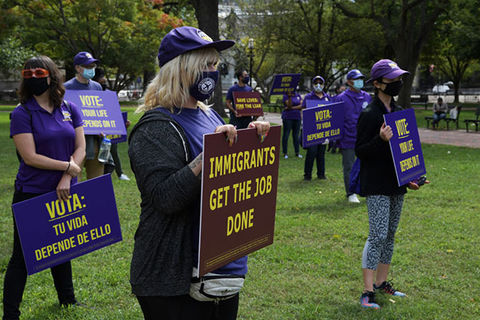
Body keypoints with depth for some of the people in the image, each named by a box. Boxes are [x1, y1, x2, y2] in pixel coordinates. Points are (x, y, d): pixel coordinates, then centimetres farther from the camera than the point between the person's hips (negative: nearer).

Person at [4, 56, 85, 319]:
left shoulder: (69, 110, 3)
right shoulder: (22, 113, -8)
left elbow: (80, 148, 2)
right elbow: (30, 157, -15)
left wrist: (66, 179, -11)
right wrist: (67, 166, -13)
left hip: (63, 193, 4)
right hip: (31, 195, -4)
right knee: (22, 257, 2)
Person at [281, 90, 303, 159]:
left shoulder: (298, 95, 9)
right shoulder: (286, 96, -3)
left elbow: (301, 106, -1)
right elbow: (289, 106, -16)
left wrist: (292, 108, -14)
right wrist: (290, 97, -27)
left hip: (297, 117, 4)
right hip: (288, 117, -4)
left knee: (296, 135, 7)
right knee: (286, 135, -1)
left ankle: (297, 152, 14)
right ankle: (285, 153, 4)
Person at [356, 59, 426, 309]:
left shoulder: (399, 112, 12)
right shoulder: (369, 114, -12)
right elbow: (359, 150, -12)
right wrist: (380, 140, -27)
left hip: (396, 184, 8)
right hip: (377, 185, -8)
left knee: (390, 234, 13)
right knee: (378, 236, -10)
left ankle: (381, 282, 25)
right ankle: (367, 291, -5)